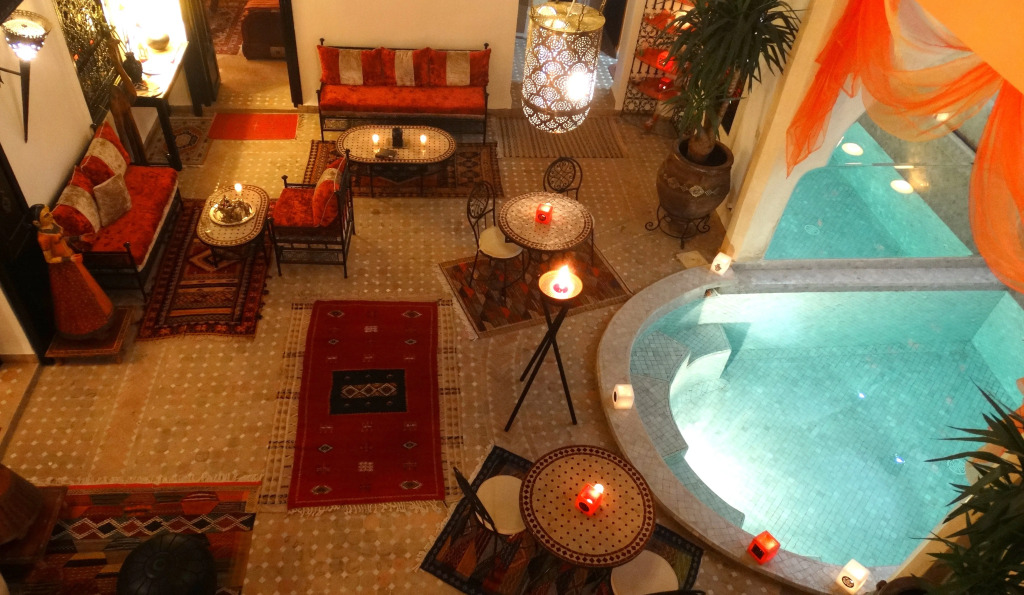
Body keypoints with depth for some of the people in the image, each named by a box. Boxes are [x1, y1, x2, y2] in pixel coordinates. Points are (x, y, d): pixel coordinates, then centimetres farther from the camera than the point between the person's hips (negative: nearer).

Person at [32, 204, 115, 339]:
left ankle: (91, 317, 47)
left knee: (82, 289, 25)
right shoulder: (43, 237, -31)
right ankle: (80, 326, 31)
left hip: (70, 260, 8)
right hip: (62, 267, -8)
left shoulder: (51, 222, -7)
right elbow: (49, 259, -22)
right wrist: (69, 259, -31)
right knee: (73, 295, 10)